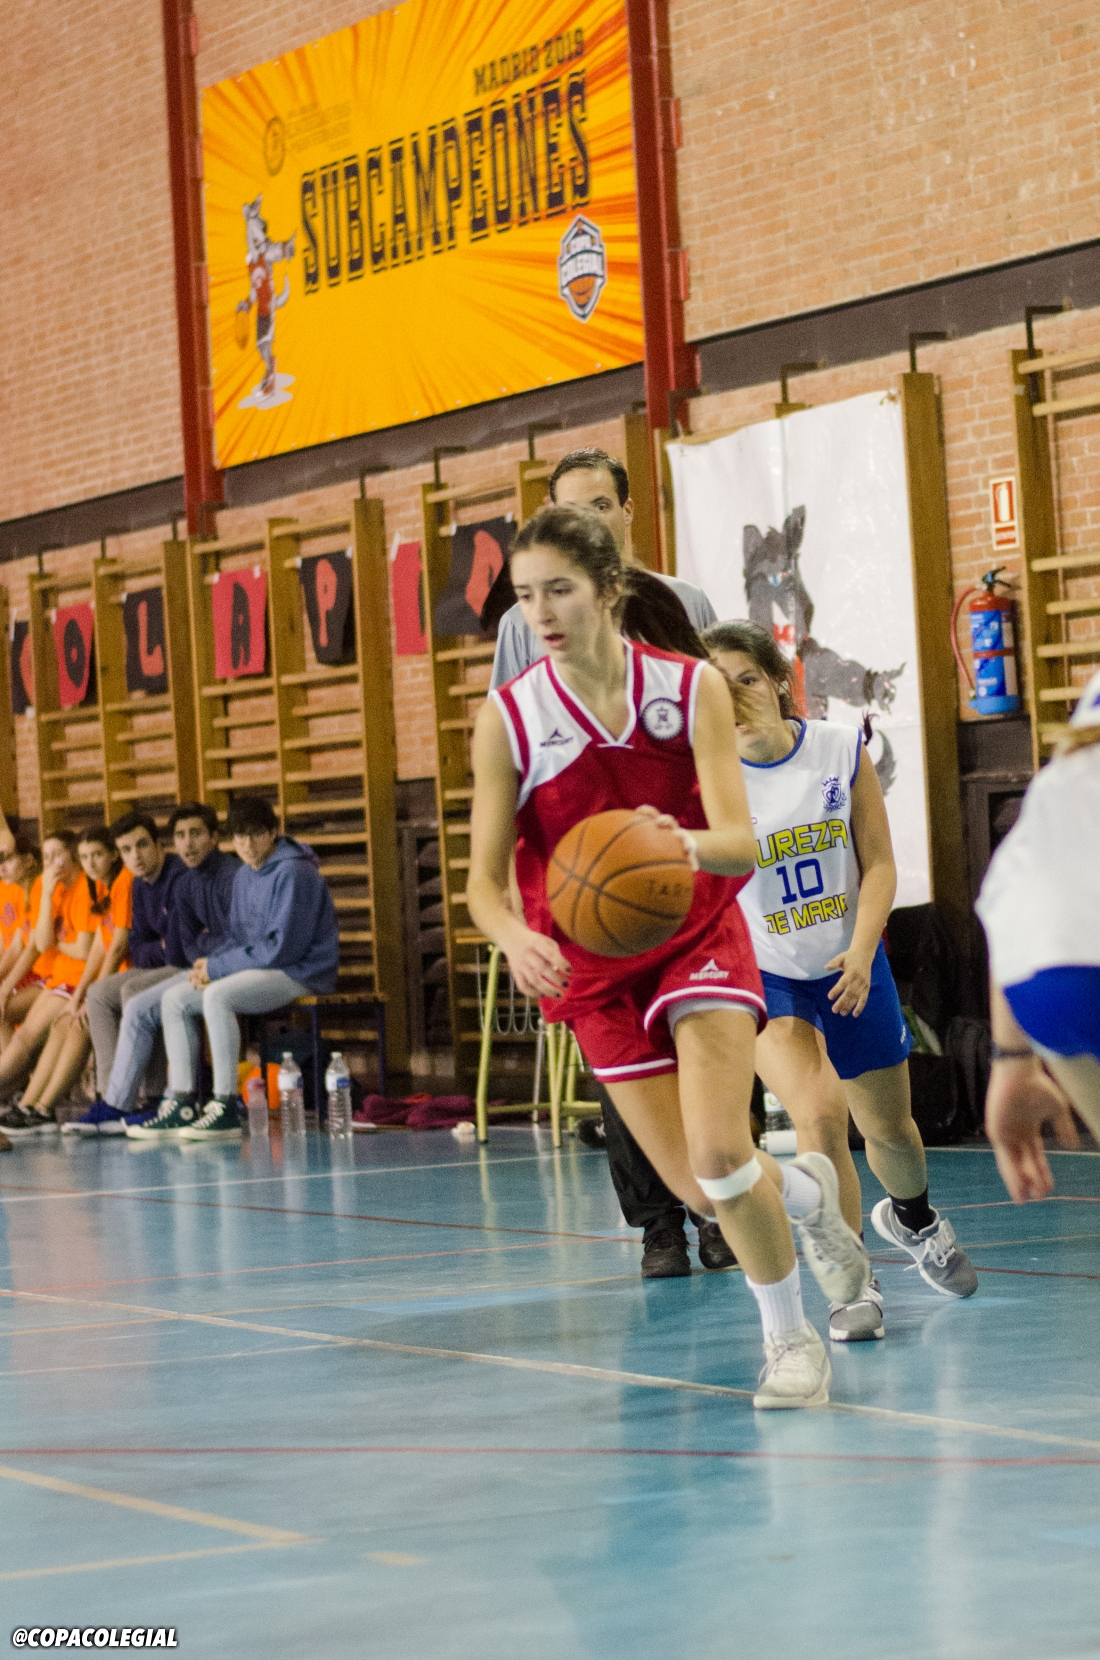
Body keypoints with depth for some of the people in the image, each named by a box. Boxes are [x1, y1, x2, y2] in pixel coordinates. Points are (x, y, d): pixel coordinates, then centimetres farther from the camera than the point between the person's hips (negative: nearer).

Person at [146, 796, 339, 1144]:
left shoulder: (293, 873, -16)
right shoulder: (244, 875, 13)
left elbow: (283, 947, -21)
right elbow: (236, 935, 20)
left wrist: (217, 968, -16)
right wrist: (210, 963, -3)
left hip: (300, 972, -10)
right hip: (257, 970, 10)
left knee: (217, 995, -32)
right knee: (174, 999, 1)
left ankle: (226, 1109, -32)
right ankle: (182, 1101, -4)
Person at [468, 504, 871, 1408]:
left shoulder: (692, 687, -12)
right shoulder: (507, 719, -11)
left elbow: (741, 844, -18)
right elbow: (485, 879, -11)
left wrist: (684, 842, -42)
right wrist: (517, 937, -35)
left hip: (699, 936, -2)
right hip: (596, 965, 2)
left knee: (719, 1154, -20)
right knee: (703, 1192, -1)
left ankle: (790, 1335, 4)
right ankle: (807, 1189, 35)